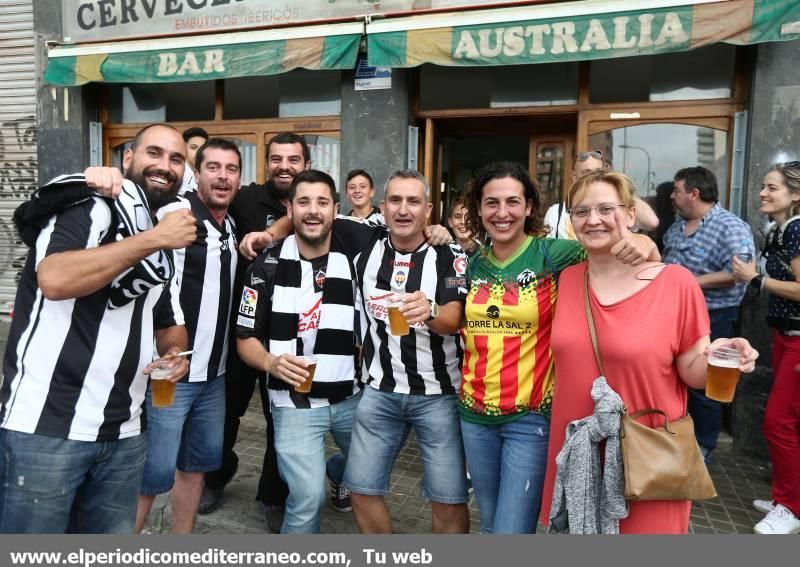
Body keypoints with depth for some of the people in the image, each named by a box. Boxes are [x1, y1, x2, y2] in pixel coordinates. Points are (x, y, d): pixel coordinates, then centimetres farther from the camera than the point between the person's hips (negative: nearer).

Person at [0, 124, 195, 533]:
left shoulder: (168, 237, 13)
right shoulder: (86, 204, -8)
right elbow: (54, 279, -27)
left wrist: (175, 350, 0)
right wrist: (151, 239, -23)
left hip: (123, 433, 7)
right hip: (45, 425, -6)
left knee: (113, 543, 17)